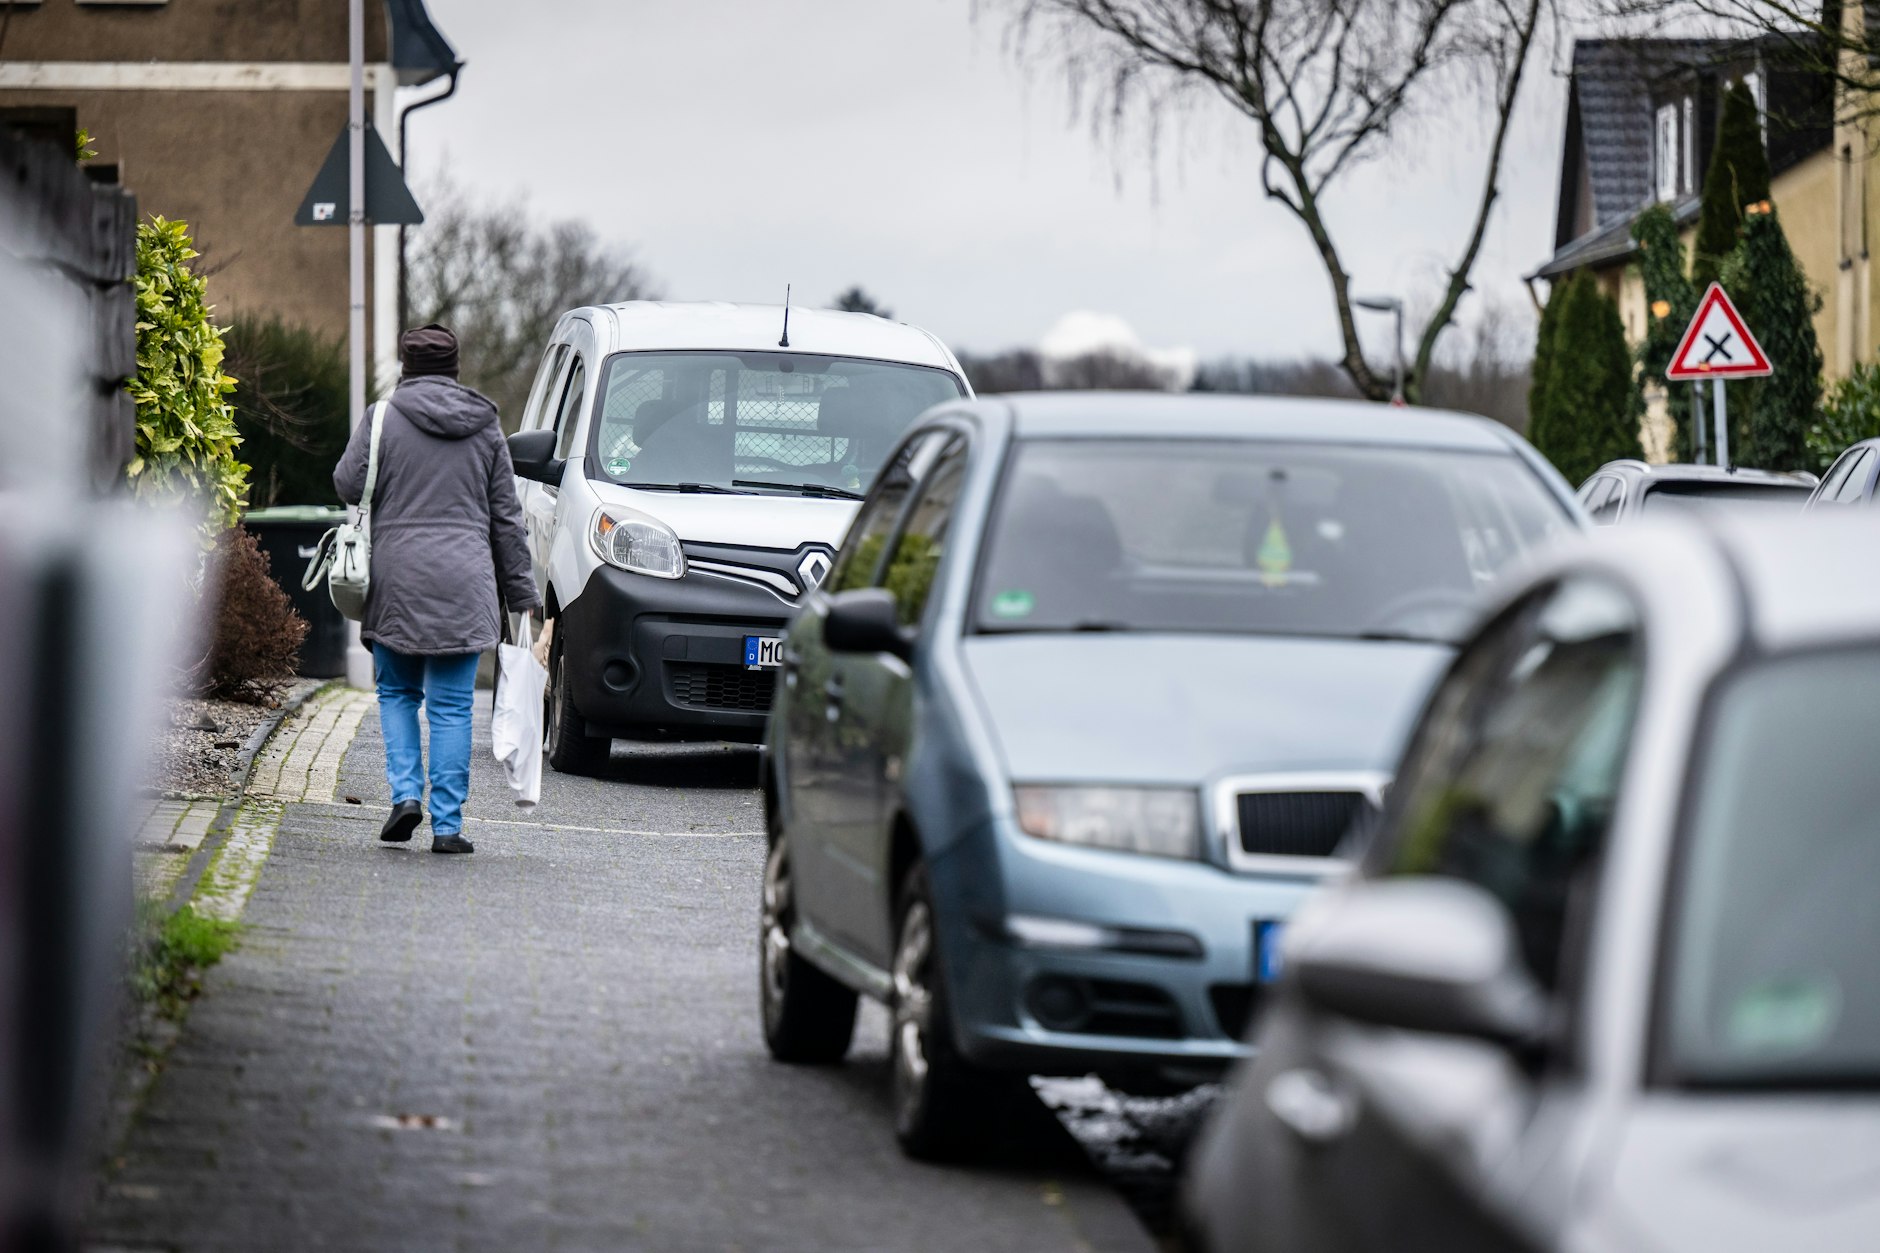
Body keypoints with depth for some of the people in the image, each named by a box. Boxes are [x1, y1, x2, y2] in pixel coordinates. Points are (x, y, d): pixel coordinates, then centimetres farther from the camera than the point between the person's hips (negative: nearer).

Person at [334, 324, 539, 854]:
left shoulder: (384, 418, -2)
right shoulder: (485, 428, 7)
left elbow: (348, 484, -2)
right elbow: (507, 517, 10)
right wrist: (522, 593, 14)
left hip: (396, 579, -1)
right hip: (464, 586, 1)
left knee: (396, 692, 16)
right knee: (452, 706, 3)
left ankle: (405, 792, -1)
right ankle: (447, 824, 1)